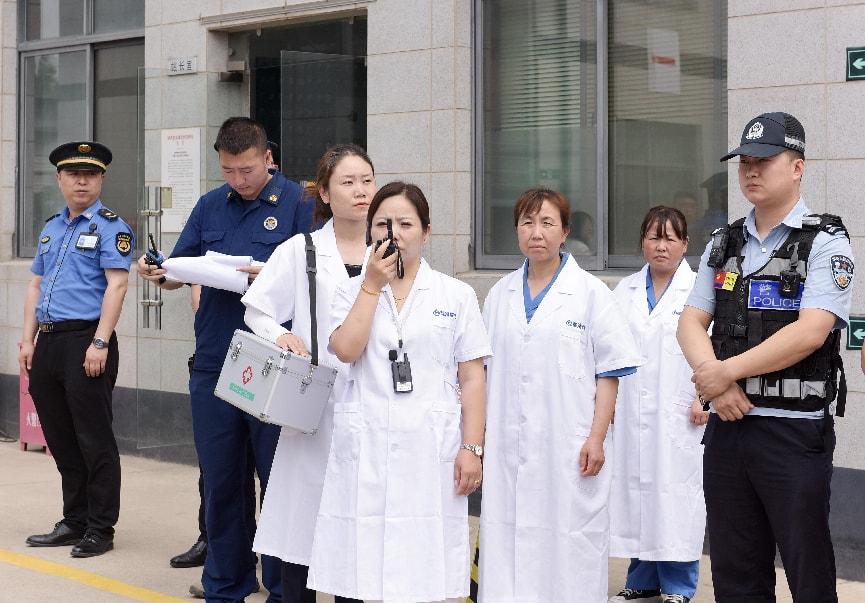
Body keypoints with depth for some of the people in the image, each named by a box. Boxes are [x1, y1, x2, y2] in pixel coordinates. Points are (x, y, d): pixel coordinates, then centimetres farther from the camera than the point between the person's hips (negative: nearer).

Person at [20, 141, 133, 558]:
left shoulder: (110, 227, -5)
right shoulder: (51, 228, 18)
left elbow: (116, 285, -13)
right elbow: (36, 285, 20)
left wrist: (99, 343, -20)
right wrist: (28, 340, 11)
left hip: (85, 341, -7)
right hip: (49, 343, 7)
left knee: (94, 440, -2)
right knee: (60, 439, 12)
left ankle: (100, 530, 5)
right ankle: (74, 522, 22)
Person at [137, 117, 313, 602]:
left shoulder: (297, 203, -2)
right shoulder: (210, 206, 13)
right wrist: (159, 273, -7)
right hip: (214, 362, 5)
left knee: (278, 480, 3)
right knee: (220, 481, 10)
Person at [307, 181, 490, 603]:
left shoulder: (456, 295, 7)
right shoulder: (352, 292, 10)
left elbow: (471, 379, 4)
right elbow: (345, 349, -9)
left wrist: (472, 447, -4)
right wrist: (372, 284, -5)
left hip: (430, 453, -1)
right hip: (368, 453, 1)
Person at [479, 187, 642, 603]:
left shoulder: (590, 293, 0)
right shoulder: (500, 295, 12)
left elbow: (608, 371, -2)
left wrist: (597, 438, -8)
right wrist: (479, 436, 12)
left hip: (569, 448, -3)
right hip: (508, 446, 4)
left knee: (569, 539, -3)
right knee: (508, 536, 2)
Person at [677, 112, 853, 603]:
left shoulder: (825, 243, -6)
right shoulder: (724, 245, 14)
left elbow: (810, 332, -17)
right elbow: (691, 323, 9)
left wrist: (726, 371, -13)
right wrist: (716, 383, -10)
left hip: (795, 432, -6)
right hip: (728, 424, 6)